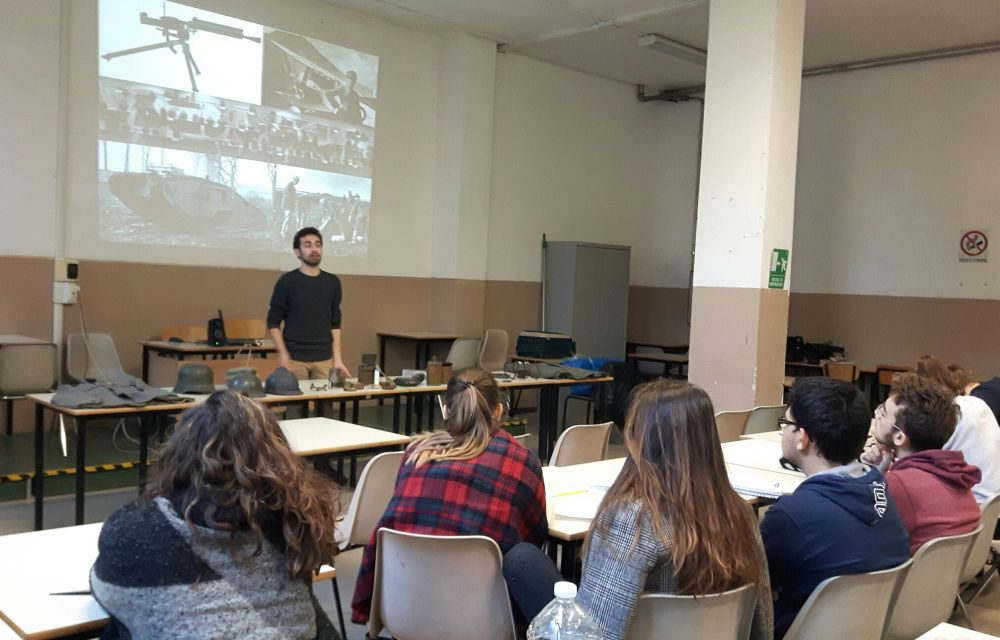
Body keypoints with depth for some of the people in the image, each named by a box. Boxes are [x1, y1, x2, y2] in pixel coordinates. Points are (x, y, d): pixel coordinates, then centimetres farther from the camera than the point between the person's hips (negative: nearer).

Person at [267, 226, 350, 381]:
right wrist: (283, 355, -12)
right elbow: (273, 322, -2)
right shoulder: (287, 281, -3)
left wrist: (338, 359, 5)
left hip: (324, 359, 3)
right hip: (294, 359, -3)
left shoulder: (332, 282, 8)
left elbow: (335, 324, 11)